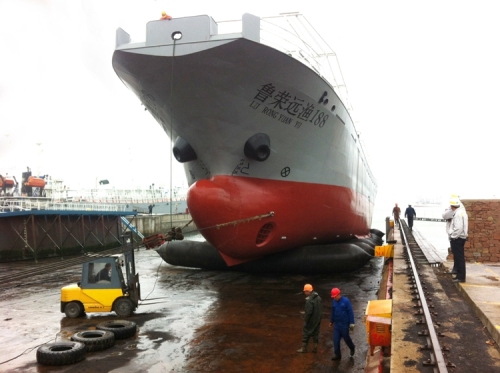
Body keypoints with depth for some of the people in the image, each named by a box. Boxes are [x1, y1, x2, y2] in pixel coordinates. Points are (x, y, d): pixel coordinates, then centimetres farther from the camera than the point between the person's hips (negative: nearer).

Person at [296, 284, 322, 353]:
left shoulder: (309, 300, -26)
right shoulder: (318, 297, 1)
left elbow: (308, 312, -26)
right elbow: (321, 308, 9)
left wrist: (305, 320, -14)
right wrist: (318, 316, 17)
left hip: (310, 320, -7)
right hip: (317, 320, 7)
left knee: (306, 333, 8)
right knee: (316, 333, 17)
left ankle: (304, 348, 18)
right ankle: (315, 348, 25)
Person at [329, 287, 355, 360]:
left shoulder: (345, 301, -16)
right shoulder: (334, 302, 0)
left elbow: (350, 312, -13)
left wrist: (352, 323, -13)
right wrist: (331, 321, 21)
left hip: (345, 324, -4)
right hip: (336, 324, 5)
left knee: (346, 338, 12)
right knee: (336, 340, 3)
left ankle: (352, 348, 41)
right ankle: (337, 354, 15)